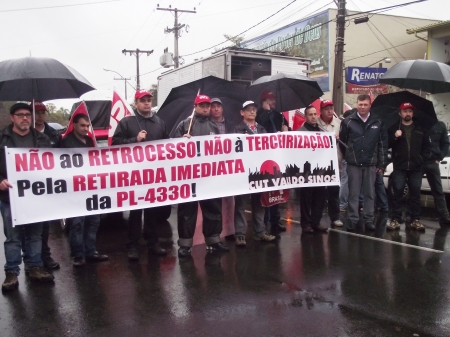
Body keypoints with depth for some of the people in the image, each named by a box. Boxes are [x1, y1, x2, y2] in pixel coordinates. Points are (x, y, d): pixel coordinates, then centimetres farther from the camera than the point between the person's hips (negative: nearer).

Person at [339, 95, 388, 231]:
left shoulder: (378, 123, 4)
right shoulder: (348, 121, -1)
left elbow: (383, 144, 5)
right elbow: (342, 141, 3)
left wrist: (382, 163, 3)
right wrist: (348, 157, 6)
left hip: (371, 164, 2)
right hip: (353, 164, -1)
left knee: (370, 194, 8)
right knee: (353, 194, 4)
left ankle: (369, 219, 15)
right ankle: (352, 220, 10)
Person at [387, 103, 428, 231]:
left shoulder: (420, 129, 13)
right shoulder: (393, 129, 7)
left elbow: (425, 146, 14)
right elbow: (387, 145, 0)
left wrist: (421, 157, 3)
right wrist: (394, 137, -15)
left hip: (416, 167, 2)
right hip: (399, 167, -2)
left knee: (415, 194, 5)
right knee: (397, 193, -3)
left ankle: (415, 219, 11)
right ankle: (395, 219, 0)